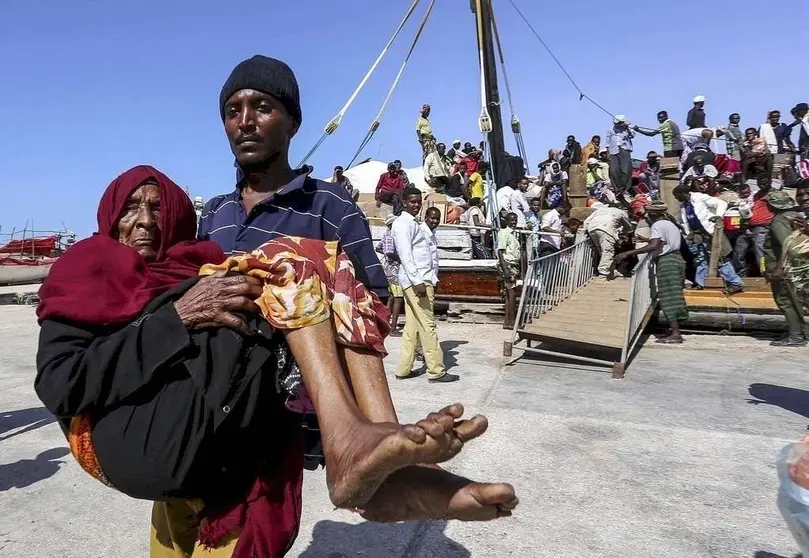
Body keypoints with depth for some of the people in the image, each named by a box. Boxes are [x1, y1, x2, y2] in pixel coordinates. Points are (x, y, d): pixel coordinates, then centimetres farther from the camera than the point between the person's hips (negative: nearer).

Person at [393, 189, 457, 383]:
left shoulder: (414, 223, 21)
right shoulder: (403, 223, -9)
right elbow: (406, 255, -19)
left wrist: (430, 280, 18)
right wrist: (418, 281, -25)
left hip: (421, 280, 10)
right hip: (416, 281, -10)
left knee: (412, 325, 10)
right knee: (427, 325, -5)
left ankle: (403, 369, 15)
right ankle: (436, 371, 2)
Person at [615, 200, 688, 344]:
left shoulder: (658, 225, -10)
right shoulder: (671, 225, 20)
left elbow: (654, 246, -25)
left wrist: (628, 253, -29)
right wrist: (645, 240, 31)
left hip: (666, 261, -9)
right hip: (677, 259, 9)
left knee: (668, 298, -9)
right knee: (673, 297, 12)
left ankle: (675, 334, -12)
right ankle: (674, 330, 16)